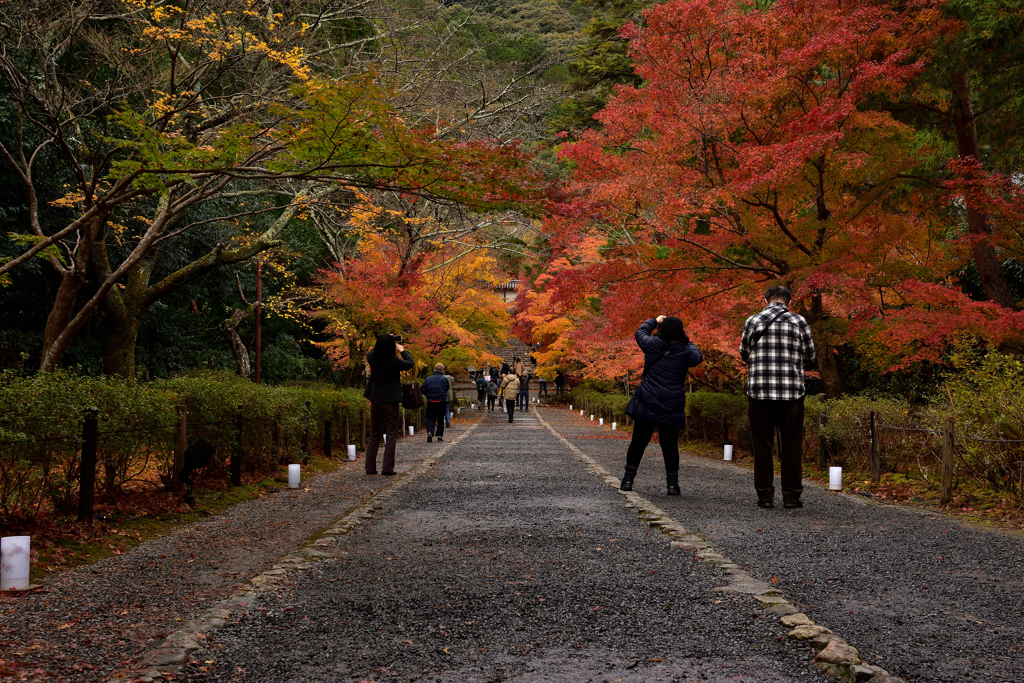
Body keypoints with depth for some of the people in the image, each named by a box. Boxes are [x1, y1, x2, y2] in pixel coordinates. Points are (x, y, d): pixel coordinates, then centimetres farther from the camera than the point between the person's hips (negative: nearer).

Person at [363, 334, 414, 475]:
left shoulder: (373, 359, -4)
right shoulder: (394, 361, -15)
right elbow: (409, 364, 3)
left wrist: (383, 343, 22)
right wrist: (402, 350, 16)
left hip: (375, 402, 5)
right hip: (390, 403, -5)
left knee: (374, 436, 13)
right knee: (391, 436, 2)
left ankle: (370, 468, 13)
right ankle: (387, 468, -2)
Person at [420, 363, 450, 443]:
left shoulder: (428, 379, 0)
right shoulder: (444, 379, -2)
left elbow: (422, 389, -2)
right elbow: (447, 388, 7)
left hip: (431, 402, 0)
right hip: (442, 402, 0)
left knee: (430, 418, 0)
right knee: (440, 418, 13)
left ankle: (429, 432, -24)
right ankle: (440, 435, 14)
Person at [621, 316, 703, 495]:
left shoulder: (653, 345, -5)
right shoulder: (686, 352, -4)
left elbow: (640, 332, 16)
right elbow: (698, 356, 19)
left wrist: (655, 321, 31)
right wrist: (687, 341, 30)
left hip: (647, 404, 0)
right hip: (672, 408, 0)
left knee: (638, 441, 9)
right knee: (670, 445, 9)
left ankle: (628, 479, 14)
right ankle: (672, 483, 11)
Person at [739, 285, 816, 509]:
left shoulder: (753, 321, 2)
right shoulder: (798, 321, 1)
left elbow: (744, 354, 10)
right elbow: (810, 354, 10)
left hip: (759, 392, 0)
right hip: (791, 392, 0)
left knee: (762, 446, 7)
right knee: (791, 446, 8)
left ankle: (765, 495, 8)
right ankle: (791, 496, 9)